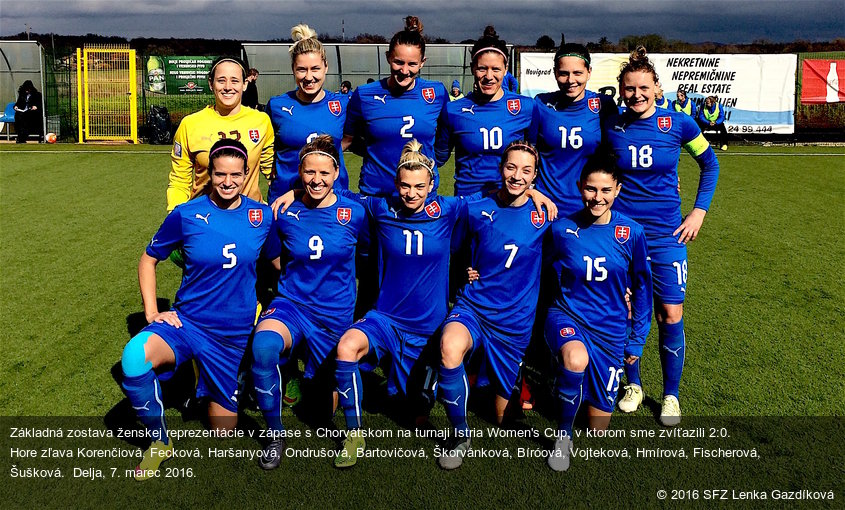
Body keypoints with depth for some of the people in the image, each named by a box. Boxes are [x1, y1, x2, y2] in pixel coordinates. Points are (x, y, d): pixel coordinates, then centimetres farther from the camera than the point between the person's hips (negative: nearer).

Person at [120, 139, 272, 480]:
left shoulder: (262, 216, -4)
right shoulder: (187, 214, -7)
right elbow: (149, 259, 5)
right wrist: (151, 312, -4)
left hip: (234, 335, 1)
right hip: (186, 322, -1)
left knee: (224, 433, 9)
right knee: (134, 358, -35)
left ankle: (217, 393, 44)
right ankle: (159, 441, -8)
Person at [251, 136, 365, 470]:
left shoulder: (355, 213, -8)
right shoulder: (284, 214, -5)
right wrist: (303, 276, 2)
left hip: (335, 314, 1)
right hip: (291, 305, 0)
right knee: (263, 345, -36)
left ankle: (318, 371, 50)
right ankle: (275, 433, -15)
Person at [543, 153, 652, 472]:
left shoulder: (631, 233, -8)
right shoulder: (562, 229, -9)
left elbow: (642, 287, 4)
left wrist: (637, 340, 7)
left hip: (610, 328, 2)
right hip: (567, 316, -2)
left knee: (598, 423, 6)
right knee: (576, 359, -39)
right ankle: (563, 435, -13)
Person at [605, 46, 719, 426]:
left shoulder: (678, 123, -5)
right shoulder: (612, 127, -3)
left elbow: (709, 164, 8)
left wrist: (699, 211, 2)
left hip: (666, 234, -1)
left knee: (671, 316, 0)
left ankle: (670, 395, 19)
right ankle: (633, 385, 28)